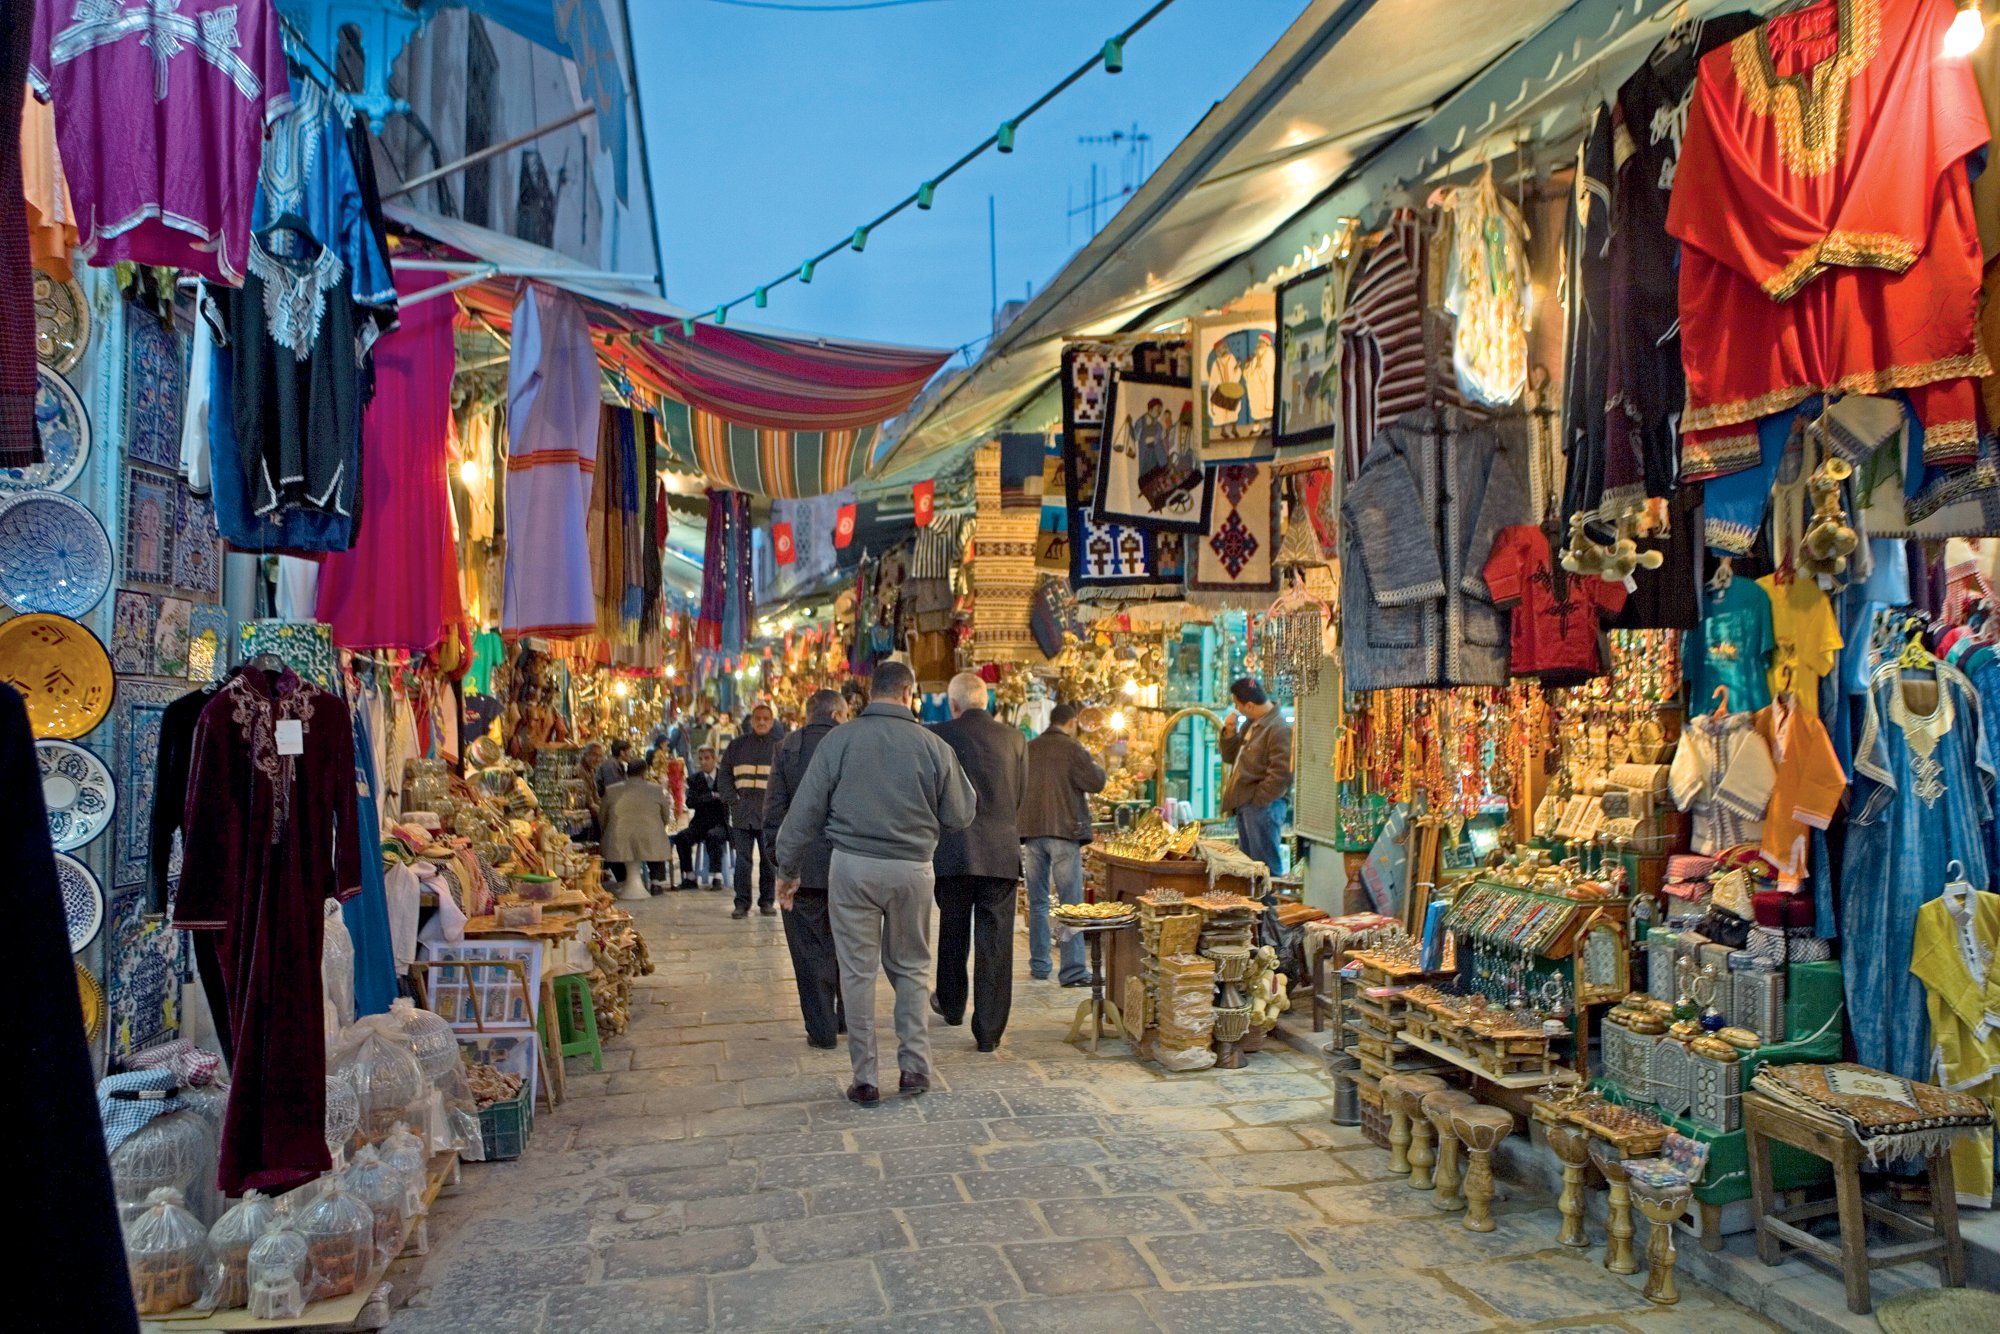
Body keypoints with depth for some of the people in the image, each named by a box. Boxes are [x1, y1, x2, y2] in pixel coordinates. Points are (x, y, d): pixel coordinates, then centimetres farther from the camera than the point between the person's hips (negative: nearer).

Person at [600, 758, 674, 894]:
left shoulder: (611, 791, 3)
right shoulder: (658, 790, 1)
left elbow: (603, 820, 11)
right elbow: (667, 819, 11)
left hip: (619, 847, 1)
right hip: (651, 846, 0)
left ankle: (623, 881, 26)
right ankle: (656, 881, 20)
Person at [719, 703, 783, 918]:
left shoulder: (780, 746, 5)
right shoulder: (737, 745, 10)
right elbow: (725, 774, 12)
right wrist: (732, 800, 0)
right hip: (742, 811, 1)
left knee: (768, 859, 5)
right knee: (742, 858, 0)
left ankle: (767, 901, 14)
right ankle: (741, 903, 5)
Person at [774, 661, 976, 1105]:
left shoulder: (839, 739, -4)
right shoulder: (932, 745, -3)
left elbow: (806, 809, -2)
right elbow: (961, 814, 3)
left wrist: (789, 866, 8)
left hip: (852, 866, -1)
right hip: (912, 868, 1)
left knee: (858, 971, 7)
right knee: (912, 967, 17)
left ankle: (865, 1079, 11)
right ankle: (914, 1066, 15)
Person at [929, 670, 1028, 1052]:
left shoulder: (938, 736, -5)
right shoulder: (1014, 738, 3)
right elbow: (1021, 795, 10)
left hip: (953, 849, -1)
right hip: (1002, 851, 1)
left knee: (953, 931, 19)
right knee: (995, 939, 4)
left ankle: (951, 1004, 38)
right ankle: (989, 1031, 5)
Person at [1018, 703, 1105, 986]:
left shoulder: (1028, 749, 9)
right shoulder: (1072, 748, -8)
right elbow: (1095, 783, -9)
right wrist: (1098, 768, 10)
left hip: (1031, 832, 5)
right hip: (1063, 831, -5)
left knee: (1038, 902, 13)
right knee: (1071, 903, -3)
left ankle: (1039, 965, 16)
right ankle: (1072, 971, -6)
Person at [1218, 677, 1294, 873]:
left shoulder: (1279, 729, -16)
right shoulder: (1251, 724, 15)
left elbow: (1281, 773, -22)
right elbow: (1230, 757, 21)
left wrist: (1258, 799, -18)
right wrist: (1230, 732, 4)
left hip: (1262, 805, -10)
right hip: (1244, 805, 10)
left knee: (1264, 865, -4)